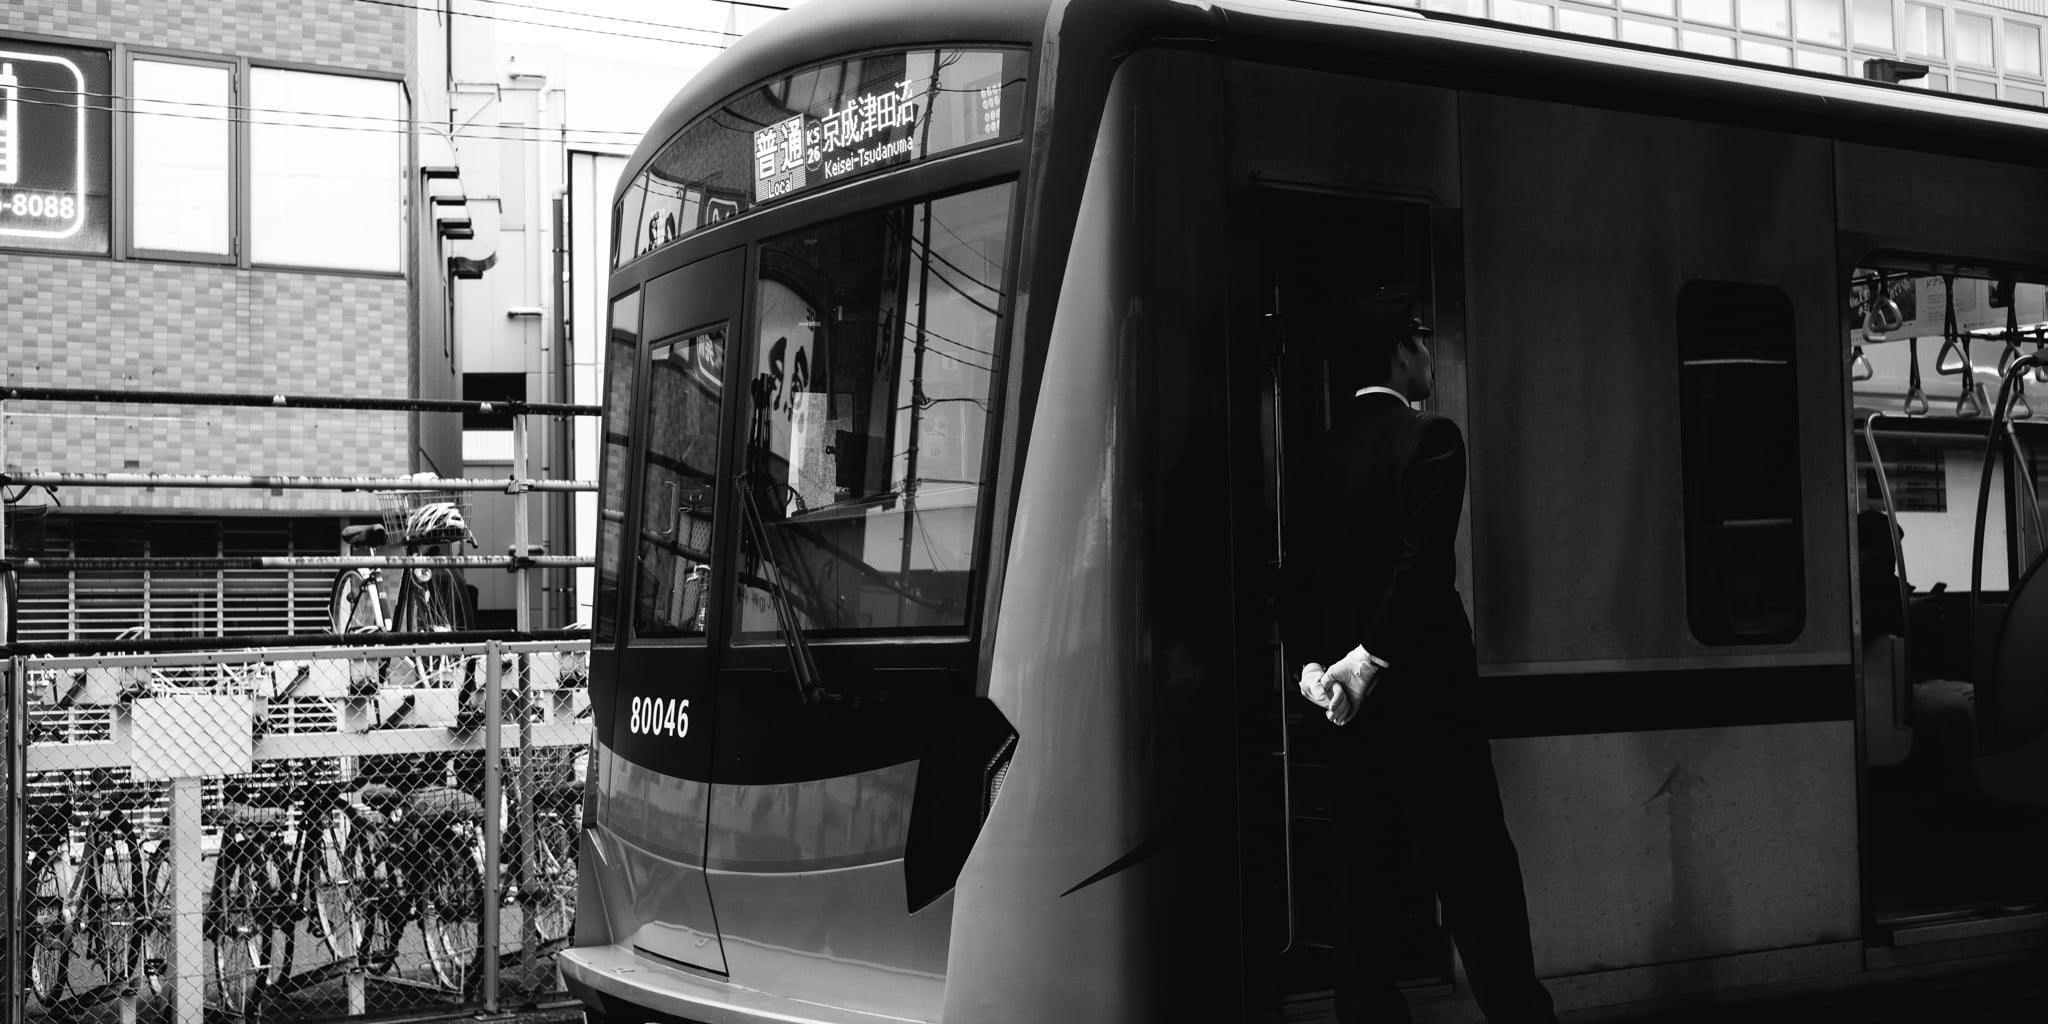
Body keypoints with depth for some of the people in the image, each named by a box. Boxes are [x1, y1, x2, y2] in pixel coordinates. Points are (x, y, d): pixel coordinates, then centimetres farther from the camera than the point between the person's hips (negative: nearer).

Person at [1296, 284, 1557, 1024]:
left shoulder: (1325, 450, 8)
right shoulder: (1428, 437, -10)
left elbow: (1306, 568, 4)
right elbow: (1422, 563, -19)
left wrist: (1316, 660, 0)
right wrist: (1369, 658, -17)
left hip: (1349, 700, 6)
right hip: (1421, 691, -6)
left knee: (1366, 877, 10)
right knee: (1475, 873, -1)